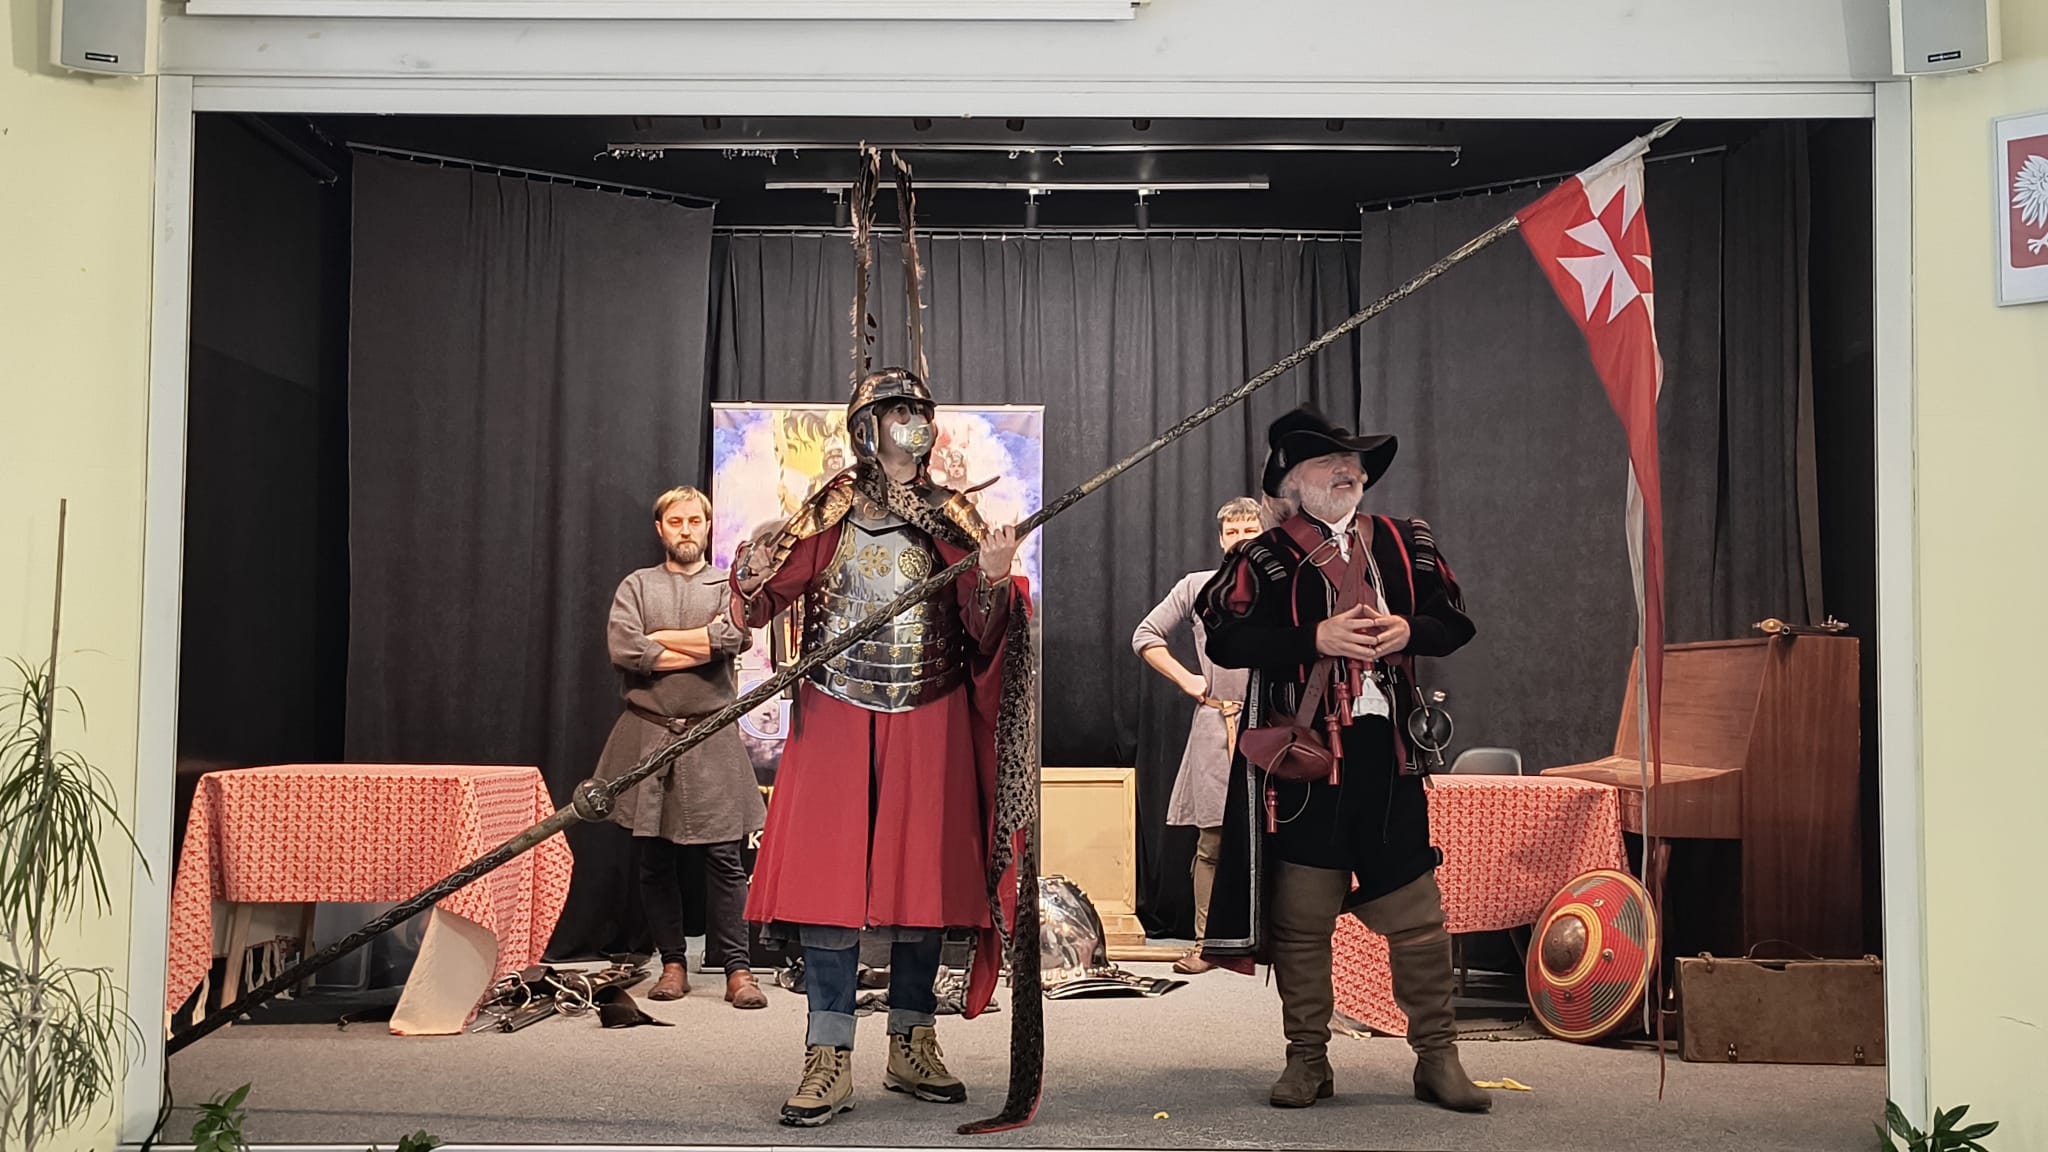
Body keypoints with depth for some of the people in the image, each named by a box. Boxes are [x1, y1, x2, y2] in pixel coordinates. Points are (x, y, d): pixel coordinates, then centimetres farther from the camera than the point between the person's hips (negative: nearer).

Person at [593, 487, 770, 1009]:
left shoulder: (728, 586, 10)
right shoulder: (637, 586, 11)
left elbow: (733, 637, -11)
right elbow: (623, 648, -7)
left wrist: (657, 639, -5)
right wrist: (700, 650, -7)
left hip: (712, 737, -1)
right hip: (647, 735, 1)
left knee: (724, 857, -5)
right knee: (655, 859, 4)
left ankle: (737, 969, 0)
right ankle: (673, 964, 14)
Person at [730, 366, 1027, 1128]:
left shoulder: (951, 517, 7)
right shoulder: (831, 510, 5)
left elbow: (983, 631, -1)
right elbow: (765, 603, 0)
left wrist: (994, 583, -20)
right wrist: (754, 576, -21)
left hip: (926, 720, 2)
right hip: (838, 715, -1)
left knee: (923, 871, 3)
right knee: (829, 871, -7)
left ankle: (912, 1048, 16)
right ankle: (829, 1062, -3)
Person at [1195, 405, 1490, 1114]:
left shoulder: (1405, 544, 12)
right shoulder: (1264, 561, 1)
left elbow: (1455, 622, 13)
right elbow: (1226, 640, -9)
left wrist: (1408, 631, -8)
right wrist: (1317, 639, -18)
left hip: (1387, 749, 3)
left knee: (1417, 913, 4)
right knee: (1301, 915, 3)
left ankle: (1436, 1056, 16)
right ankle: (1307, 1059, 14)